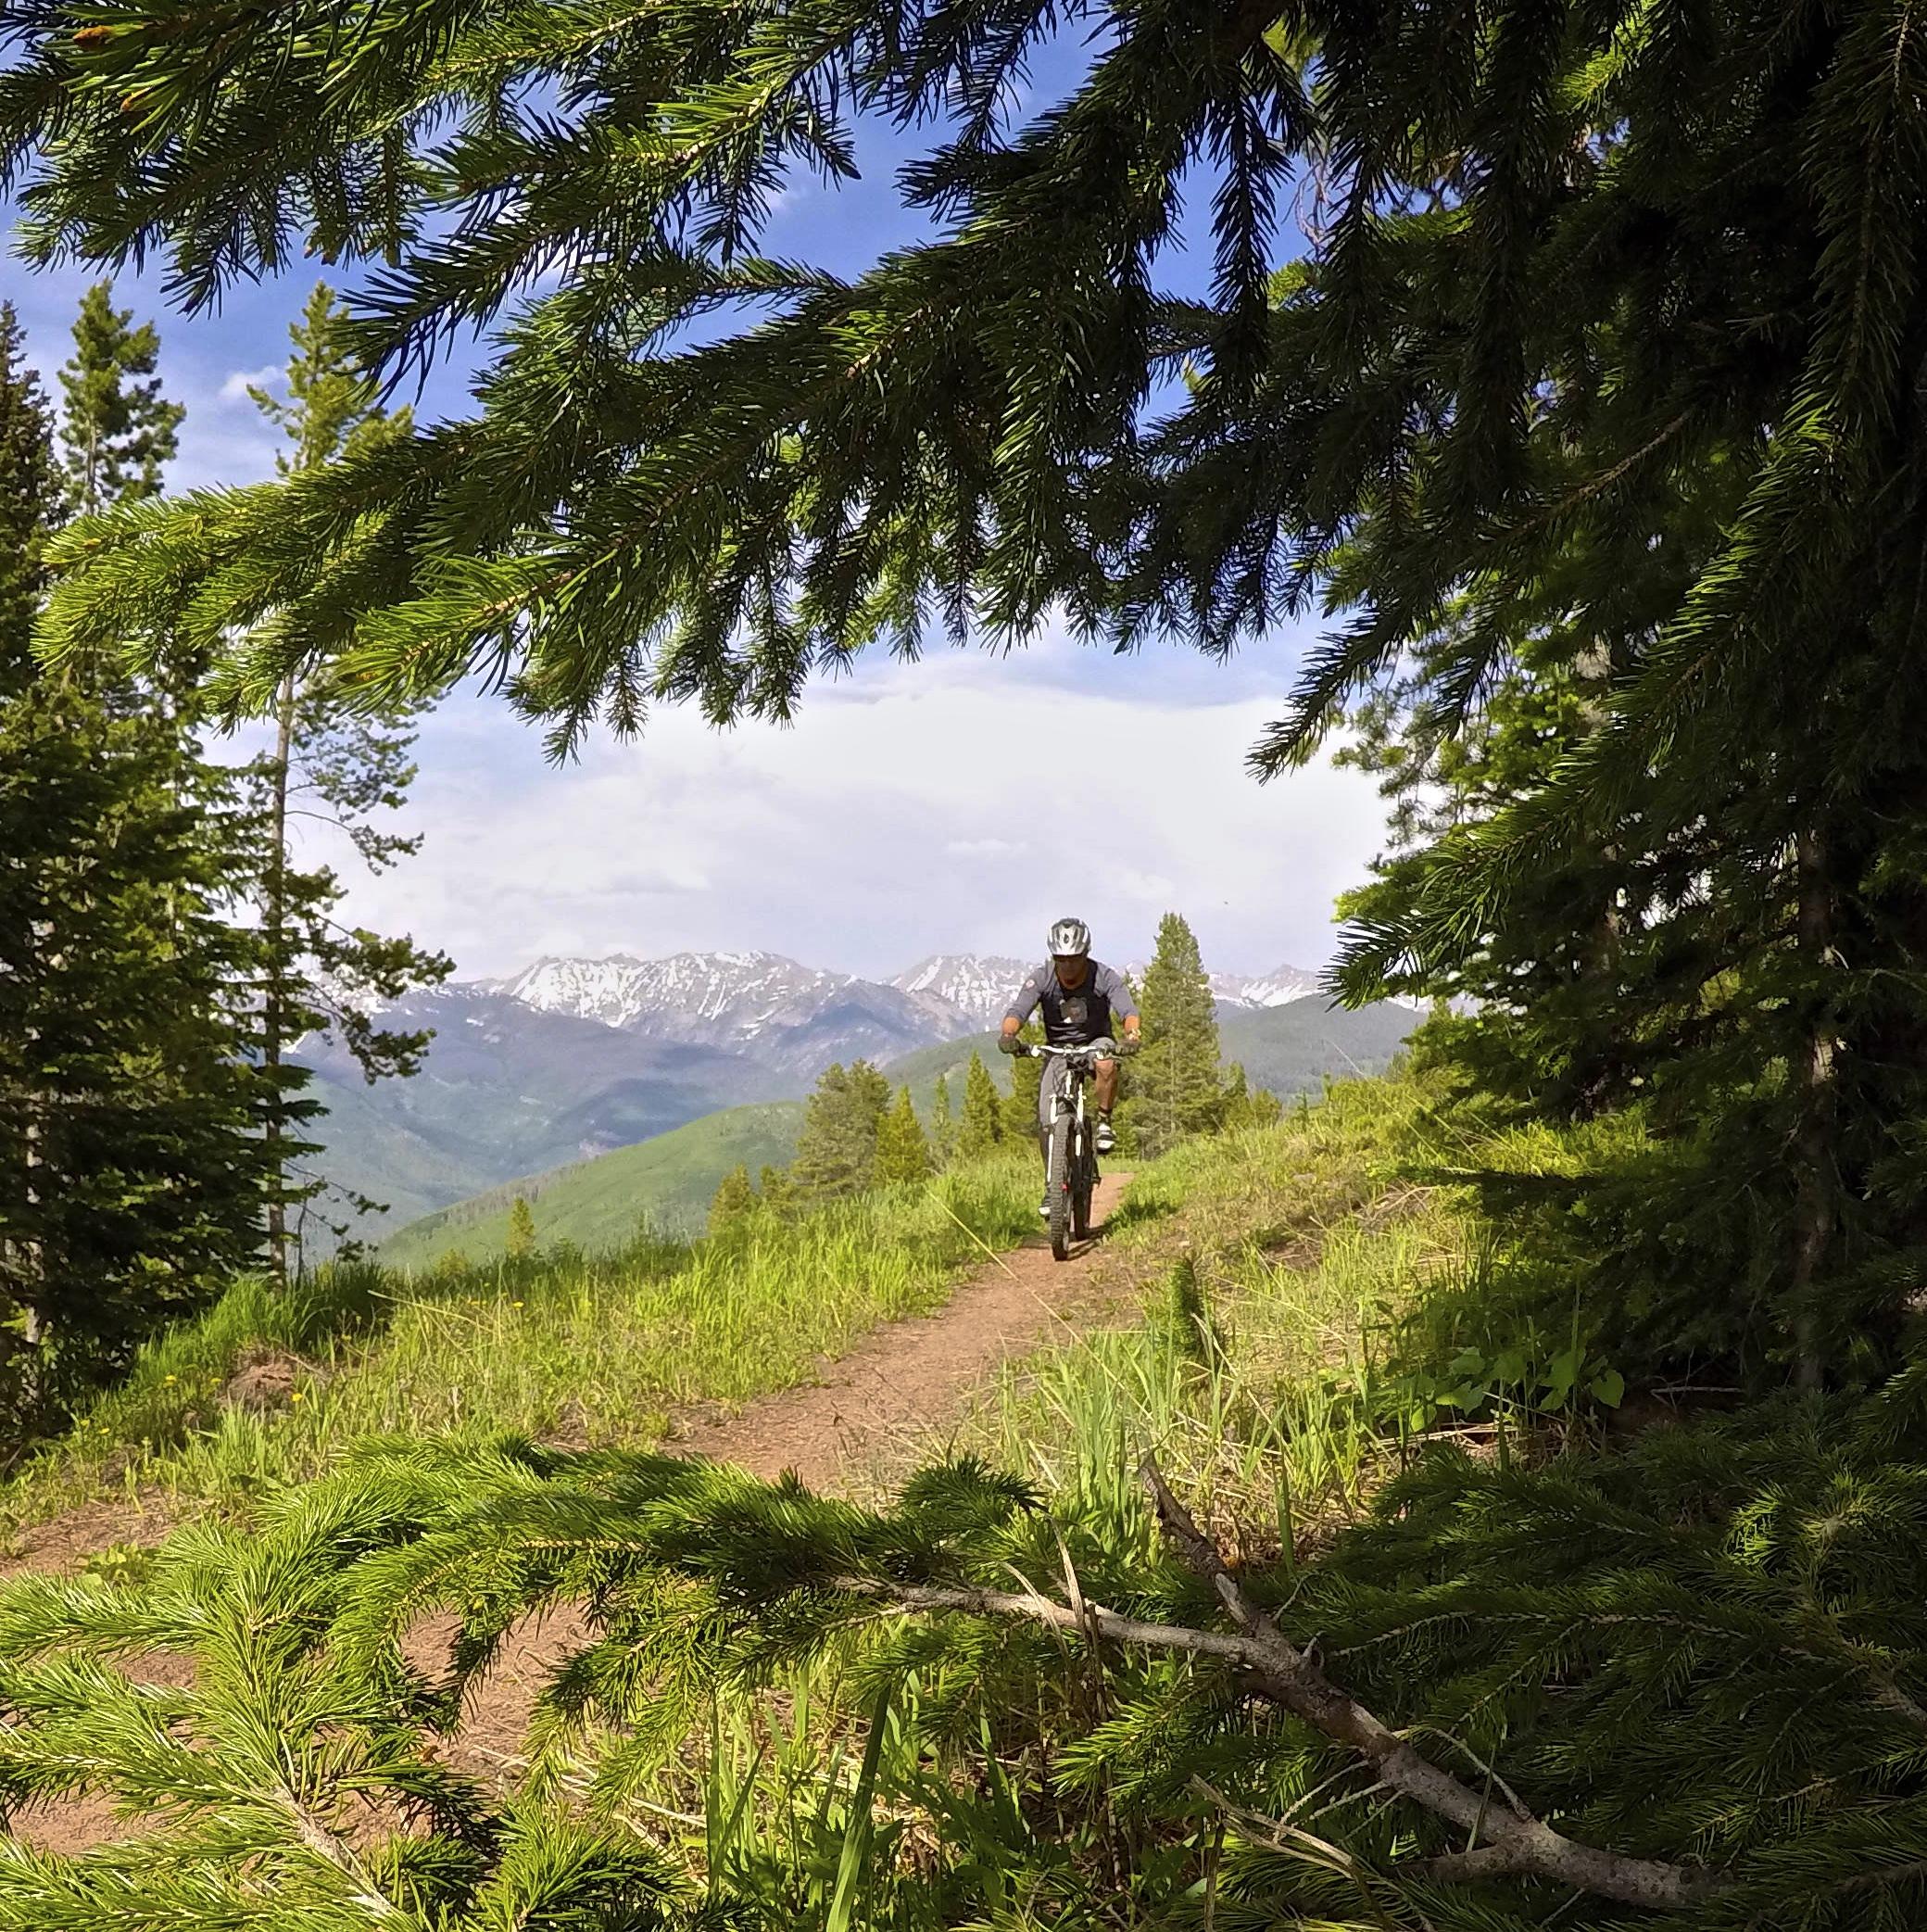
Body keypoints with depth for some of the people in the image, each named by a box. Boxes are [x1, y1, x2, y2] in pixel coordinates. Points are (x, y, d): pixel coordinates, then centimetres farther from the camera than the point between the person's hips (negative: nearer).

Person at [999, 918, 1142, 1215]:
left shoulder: (1105, 978, -20)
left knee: (1107, 1064, -39)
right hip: (1058, 1049, 1)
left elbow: (1129, 1011, -31)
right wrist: (1008, 1034, -51)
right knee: (1046, 1121, -14)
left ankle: (1104, 1122, -14)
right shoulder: (1041, 979, -17)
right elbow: (1017, 1011, -28)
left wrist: (1131, 1034, -54)